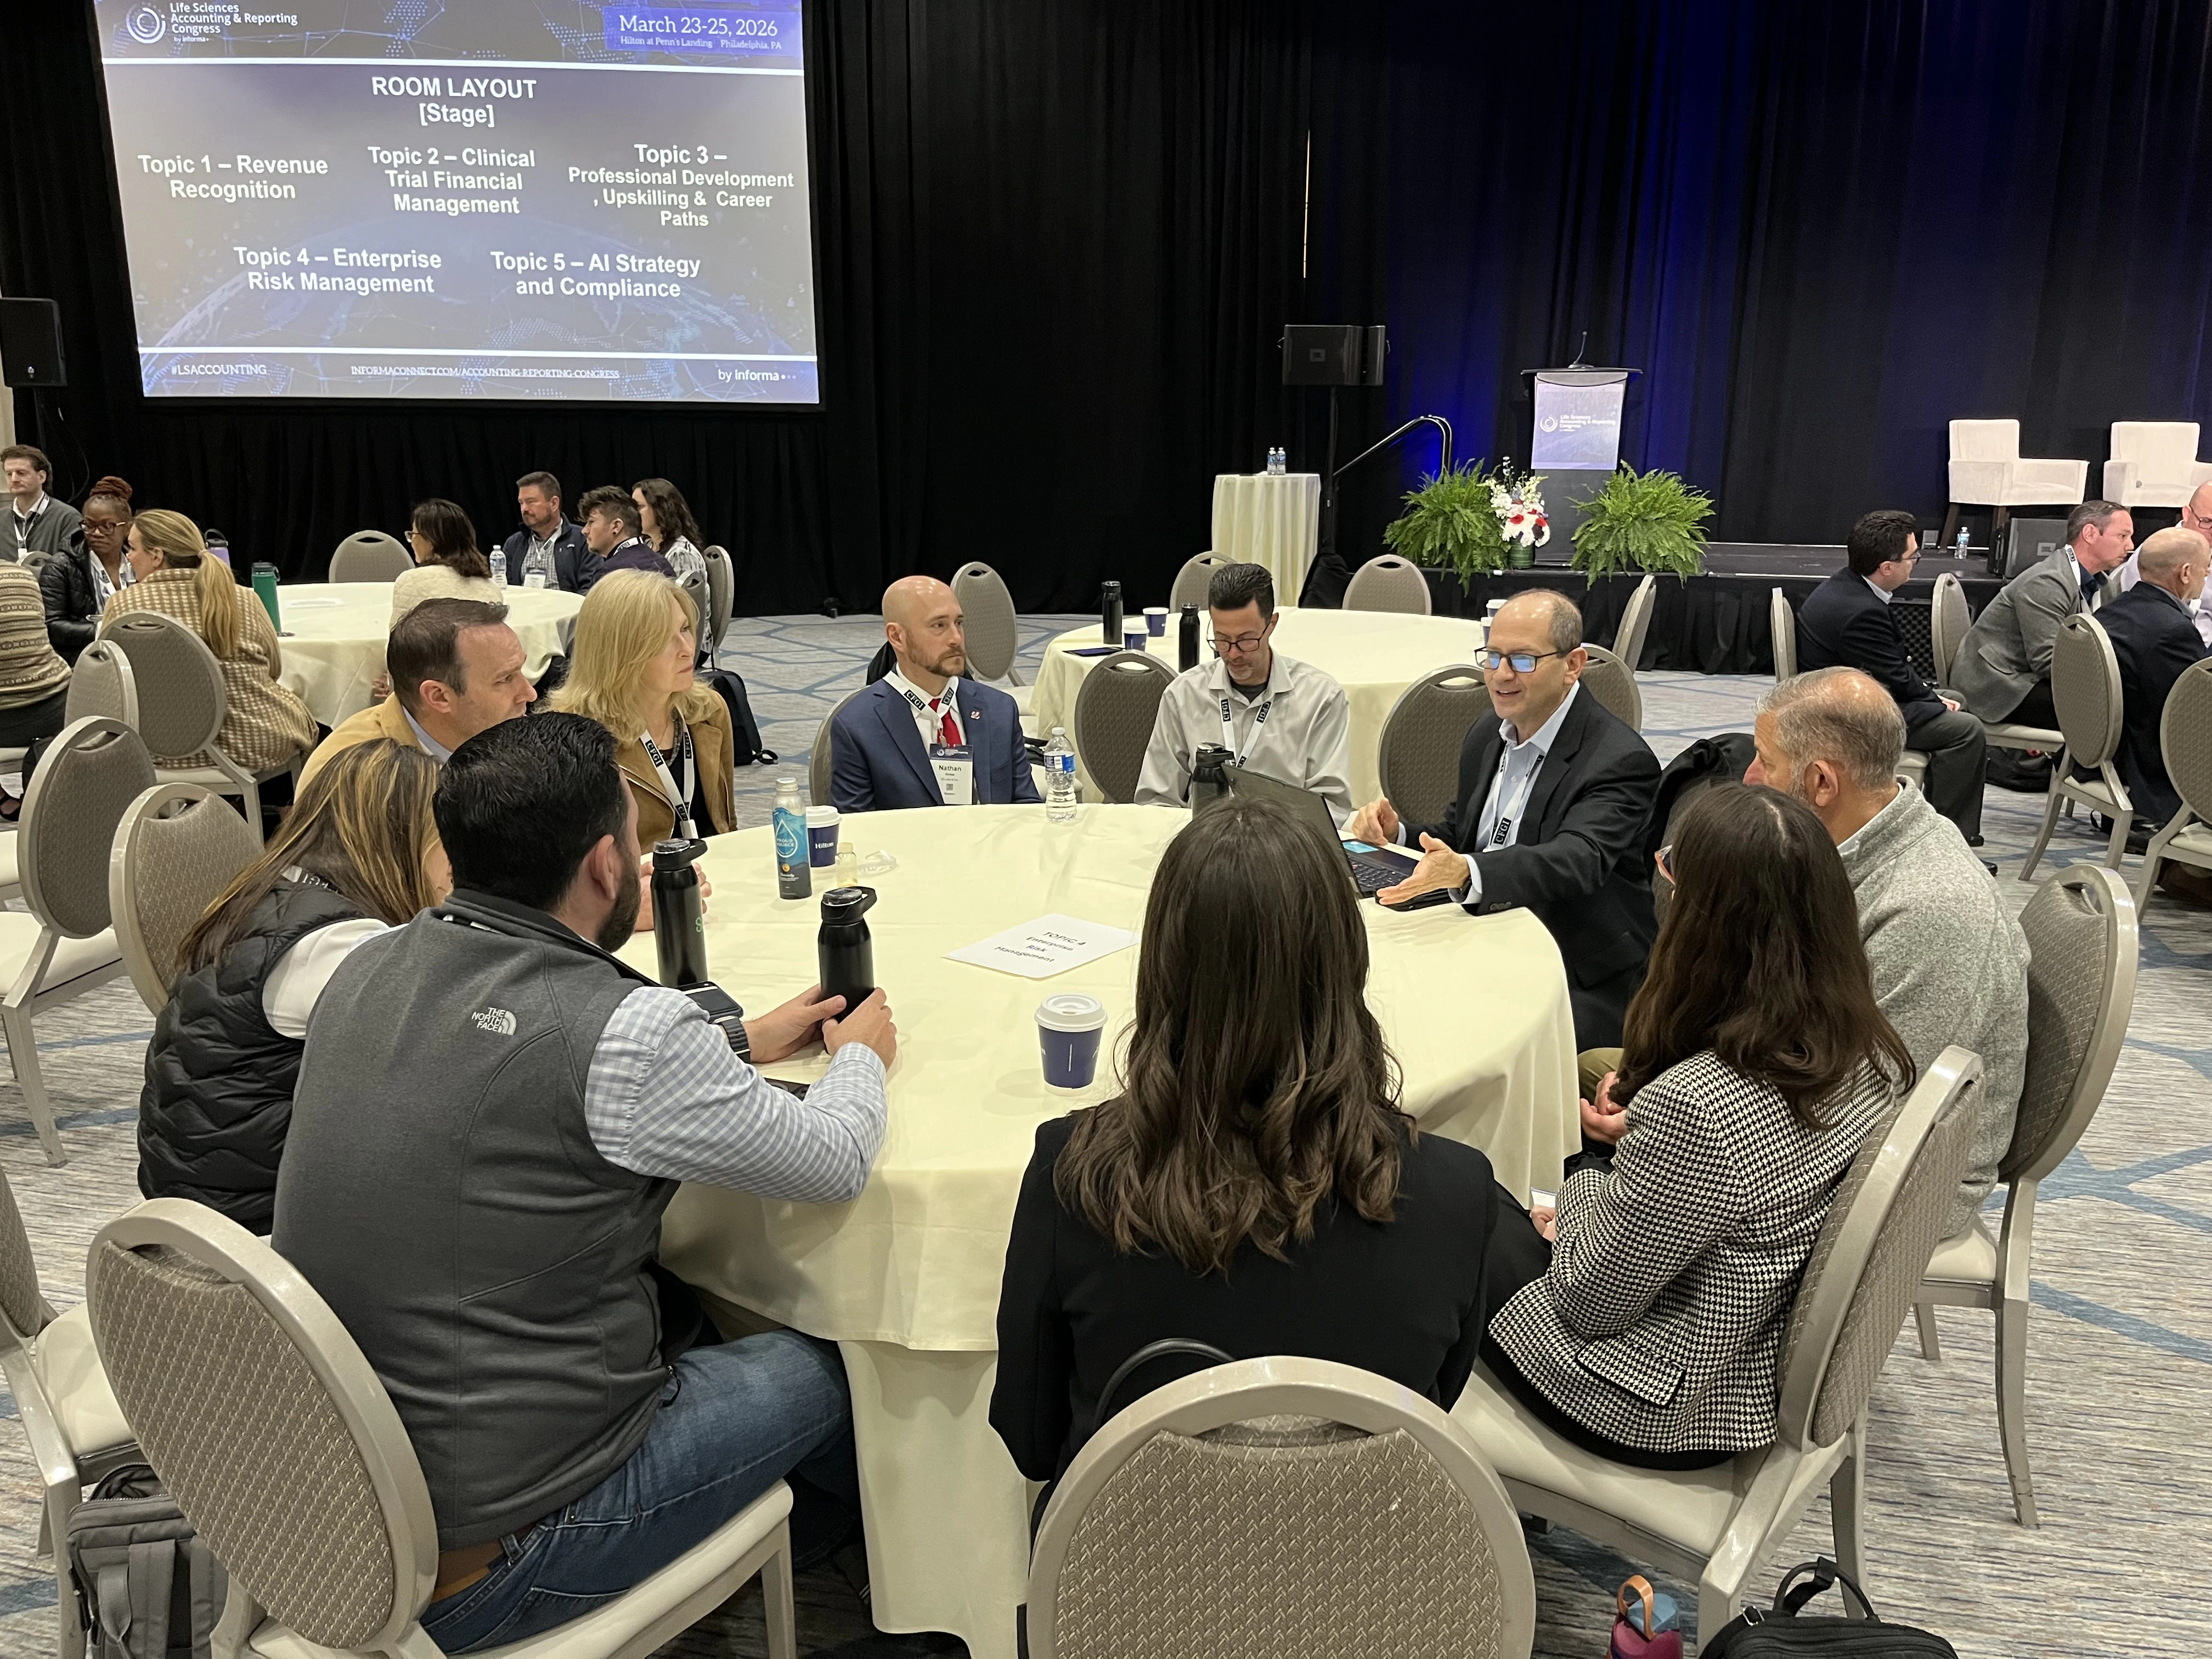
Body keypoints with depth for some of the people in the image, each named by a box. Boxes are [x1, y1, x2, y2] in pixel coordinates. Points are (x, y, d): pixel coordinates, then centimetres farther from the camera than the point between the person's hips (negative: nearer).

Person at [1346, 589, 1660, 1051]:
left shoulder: (1622, 761, -15)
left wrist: (1465, 872, -49)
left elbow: (1577, 860, -31)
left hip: (1582, 983, -7)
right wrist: (1397, 833, -5)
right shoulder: (1485, 737, 10)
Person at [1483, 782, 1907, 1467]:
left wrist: (1582, 1191, -6)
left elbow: (1589, 1299, -23)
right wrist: (1639, 1146, 3)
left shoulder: (1695, 1107, -38)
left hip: (1675, 1409, -7)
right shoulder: (1871, 1052, -13)